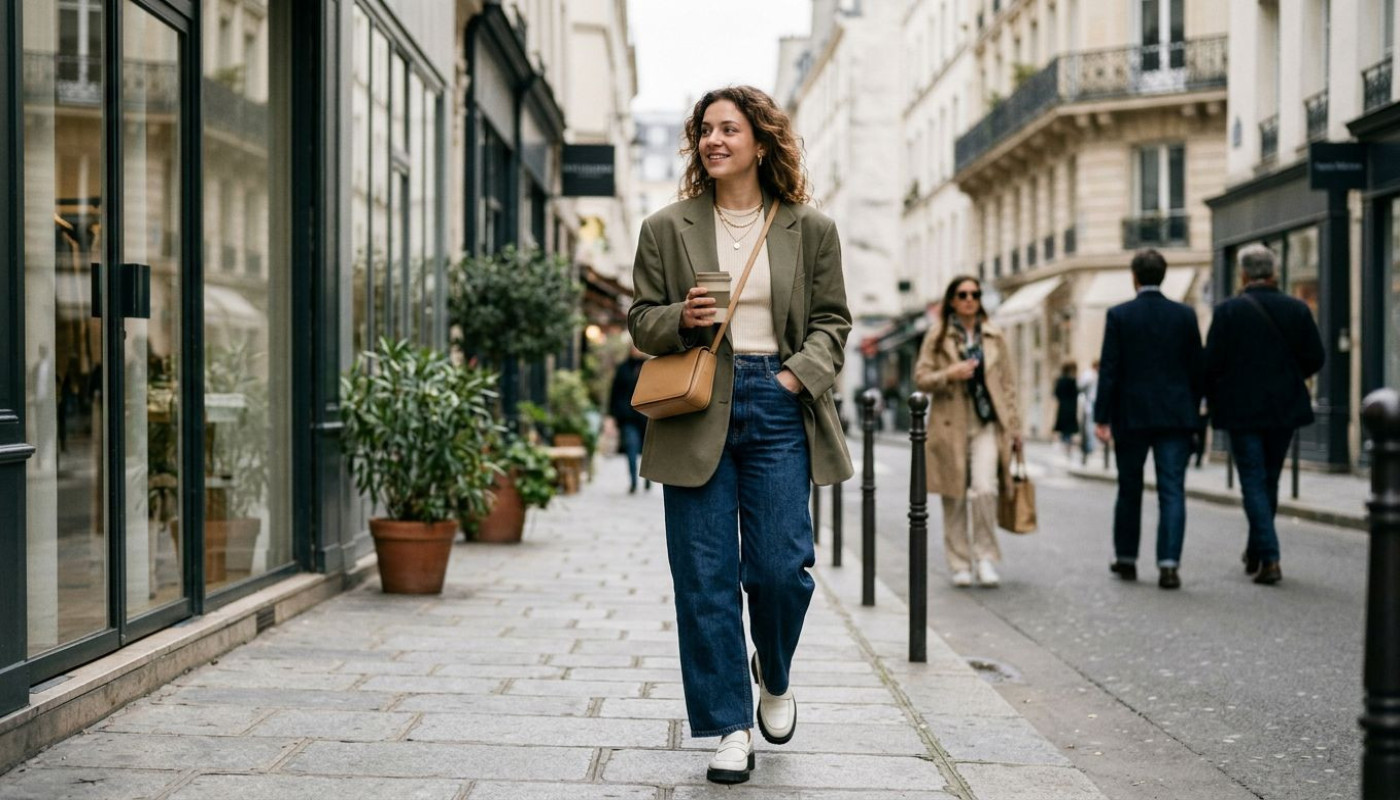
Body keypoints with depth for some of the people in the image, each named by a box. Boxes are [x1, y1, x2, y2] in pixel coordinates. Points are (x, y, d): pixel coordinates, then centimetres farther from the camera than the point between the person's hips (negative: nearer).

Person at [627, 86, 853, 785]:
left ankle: (774, 674, 30)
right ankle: (730, 728, 13)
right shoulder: (666, 229, 8)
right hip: (696, 412, 1)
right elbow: (641, 322, 11)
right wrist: (682, 320, -11)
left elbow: (831, 321, 9)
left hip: (779, 410, 0)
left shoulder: (810, 229, 7)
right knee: (705, 576, 0)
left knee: (779, 566, -4)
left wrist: (798, 375, -8)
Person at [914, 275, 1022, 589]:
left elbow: (1007, 384, 14)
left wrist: (1014, 427, 9)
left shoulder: (994, 337, 13)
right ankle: (960, 564, 12)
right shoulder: (937, 337, 6)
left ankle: (986, 556, -4)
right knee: (954, 497, 2)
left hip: (987, 424, 1)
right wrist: (949, 375, -16)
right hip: (951, 425, 0)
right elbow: (921, 378, 2)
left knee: (984, 488, -17)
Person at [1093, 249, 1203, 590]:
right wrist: (1193, 411, 15)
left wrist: (1101, 418, -4)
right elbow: (1196, 368, 4)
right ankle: (1168, 564, -11)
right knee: (1172, 491, -1)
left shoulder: (1119, 315, -5)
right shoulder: (1185, 314, 1)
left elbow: (1109, 370, -7)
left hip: (1131, 415, 0)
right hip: (1176, 416, 1)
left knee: (1129, 489, 14)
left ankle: (1126, 559, 25)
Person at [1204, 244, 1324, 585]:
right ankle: (1257, 551, 29)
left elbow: (1211, 363, -10)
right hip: (1285, 408, 4)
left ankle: (1269, 559, -9)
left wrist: (1214, 401, 7)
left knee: (1254, 483, 0)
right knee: (1269, 481, 17)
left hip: (1241, 410, -3)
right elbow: (1315, 359, 2)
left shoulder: (1228, 311, -10)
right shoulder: (1297, 309, 0)